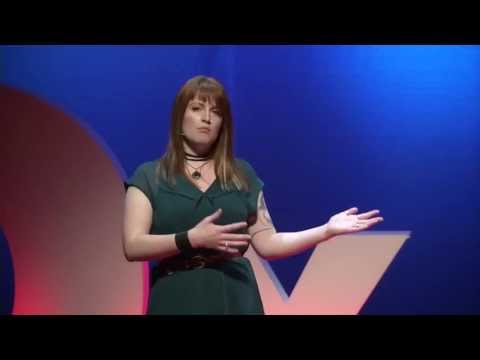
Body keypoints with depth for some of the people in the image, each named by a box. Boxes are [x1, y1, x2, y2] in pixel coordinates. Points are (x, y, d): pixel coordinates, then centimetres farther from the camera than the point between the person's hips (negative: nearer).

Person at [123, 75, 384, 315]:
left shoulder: (242, 174, 9)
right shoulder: (149, 177, 2)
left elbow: (267, 243, 6)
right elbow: (132, 246, -8)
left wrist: (327, 230, -5)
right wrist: (191, 239, -21)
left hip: (236, 299, 2)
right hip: (176, 300, -2)